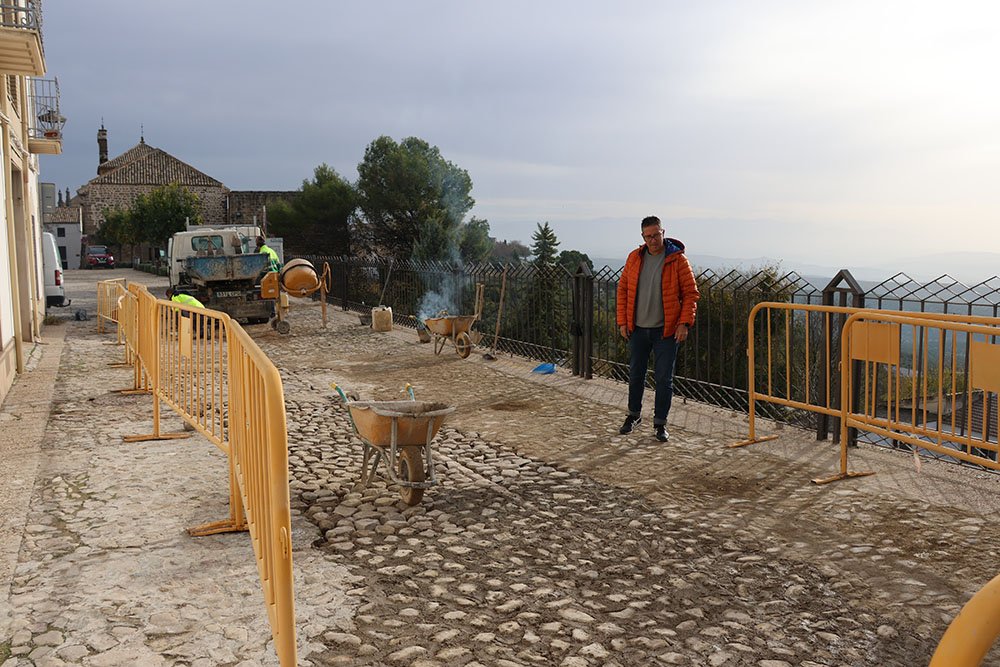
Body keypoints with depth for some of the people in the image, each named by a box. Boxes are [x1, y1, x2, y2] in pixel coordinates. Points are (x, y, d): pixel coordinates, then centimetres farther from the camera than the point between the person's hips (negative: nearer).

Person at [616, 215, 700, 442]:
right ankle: (634, 415, 33)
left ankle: (660, 423, 13)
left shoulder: (677, 260, -7)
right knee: (635, 374, 14)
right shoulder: (634, 258, 4)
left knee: (664, 378, 1)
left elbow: (691, 293, -5)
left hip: (666, 330, -3)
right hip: (637, 329, 3)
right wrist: (623, 321, 4)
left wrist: (685, 323, -14)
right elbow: (623, 289, 9)